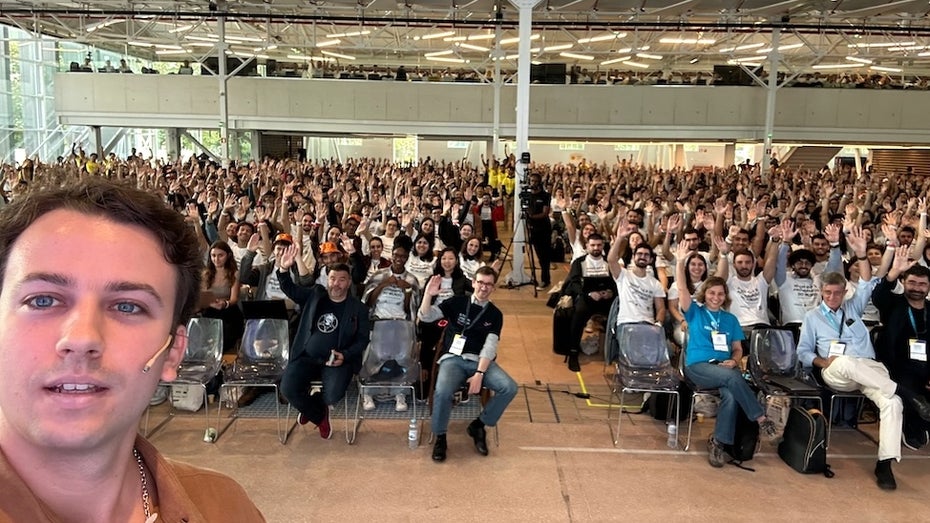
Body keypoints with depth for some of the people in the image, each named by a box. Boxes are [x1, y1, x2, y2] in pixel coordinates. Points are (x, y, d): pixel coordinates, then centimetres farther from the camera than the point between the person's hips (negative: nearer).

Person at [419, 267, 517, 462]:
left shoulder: (495, 314, 7)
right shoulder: (457, 302, 5)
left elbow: (490, 347, -5)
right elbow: (425, 317, -2)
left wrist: (479, 374, -19)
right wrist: (428, 294, -20)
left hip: (481, 361, 2)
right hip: (453, 358, -2)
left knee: (510, 388, -22)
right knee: (443, 392, -33)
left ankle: (478, 425, 0)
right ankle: (440, 437, -7)